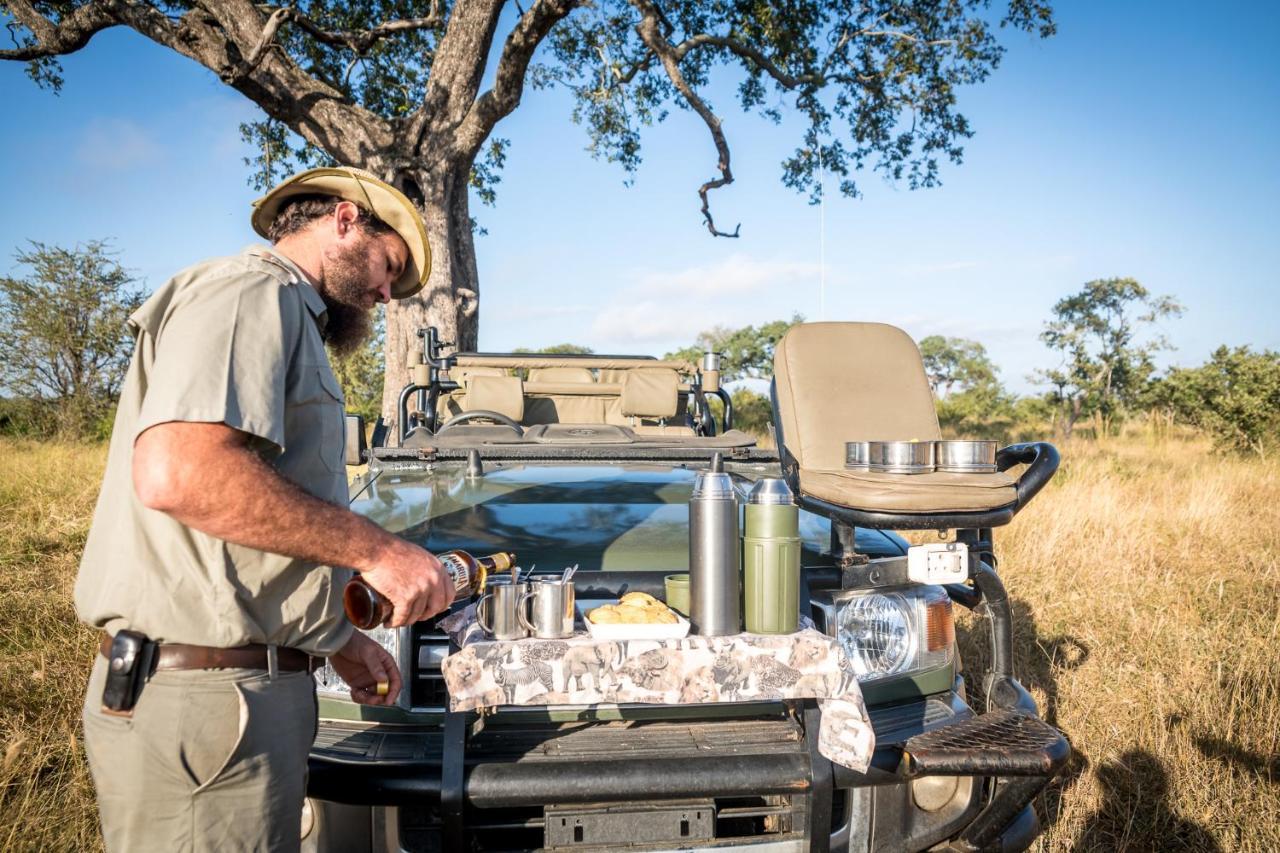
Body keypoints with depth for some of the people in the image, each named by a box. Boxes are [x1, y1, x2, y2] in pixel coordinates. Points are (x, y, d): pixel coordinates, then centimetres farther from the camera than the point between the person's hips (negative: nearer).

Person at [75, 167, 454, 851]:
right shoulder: (251, 290, -10)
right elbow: (177, 473, -28)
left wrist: (337, 640, 22)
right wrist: (372, 548, -20)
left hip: (243, 685, 10)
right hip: (203, 696, -10)